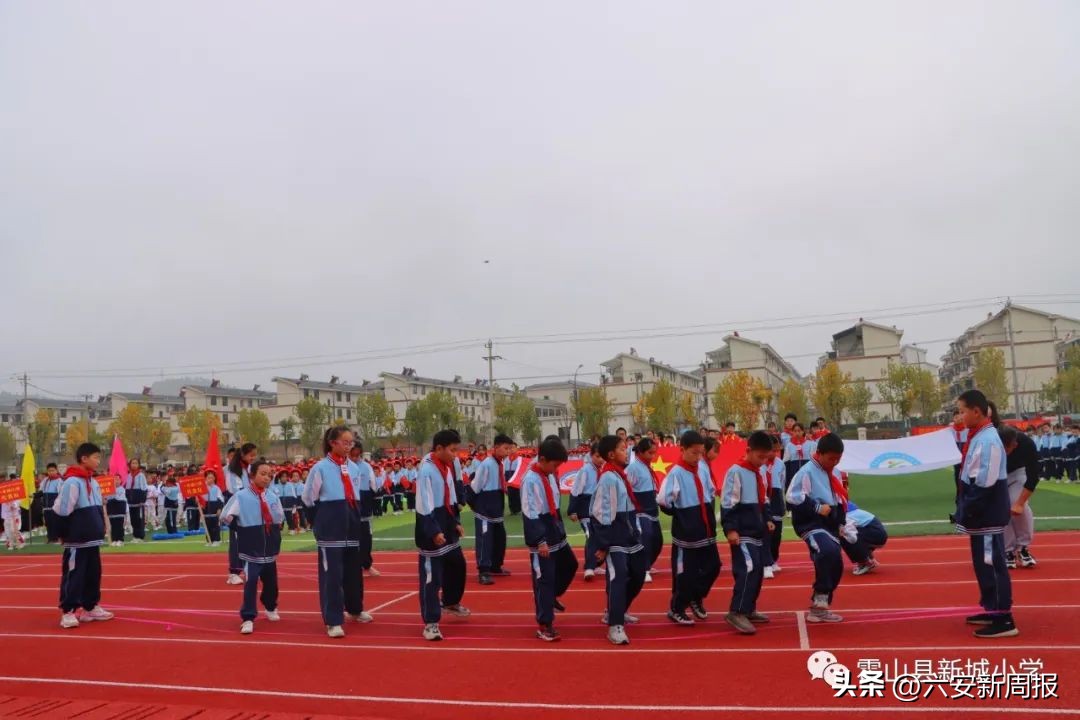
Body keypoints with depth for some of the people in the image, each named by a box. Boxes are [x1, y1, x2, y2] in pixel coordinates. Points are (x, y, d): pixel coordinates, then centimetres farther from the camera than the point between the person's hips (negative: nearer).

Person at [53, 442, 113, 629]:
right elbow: (61, 511, -15)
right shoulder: (72, 482, -14)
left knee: (93, 574, 13)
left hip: (92, 539, 8)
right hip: (77, 540, -8)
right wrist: (63, 534, -9)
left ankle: (91, 608, 23)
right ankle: (68, 612, 2)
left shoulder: (93, 482, 13)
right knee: (73, 574, -4)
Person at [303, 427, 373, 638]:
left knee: (354, 568, 15)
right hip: (330, 526, -6)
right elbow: (308, 498, 0)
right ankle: (333, 621, 1)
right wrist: (327, 512, 8)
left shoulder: (354, 468, 8)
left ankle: (354, 609, 35)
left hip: (351, 523, 6)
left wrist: (351, 513, 15)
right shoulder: (320, 468, -9)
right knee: (332, 572, -6)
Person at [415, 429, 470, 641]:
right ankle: (431, 622, 6)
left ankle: (450, 602, 45)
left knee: (457, 566, 22)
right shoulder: (426, 470, -19)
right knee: (431, 576, -3)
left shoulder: (448, 467, 8)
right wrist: (434, 532, -23)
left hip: (447, 527, 9)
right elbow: (424, 506, -21)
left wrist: (456, 522, 17)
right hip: (432, 531, -9)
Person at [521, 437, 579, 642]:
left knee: (570, 566, 24)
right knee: (544, 580, -2)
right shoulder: (530, 481, -20)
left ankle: (551, 597, 45)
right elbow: (530, 515, -23)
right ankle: (544, 625, 10)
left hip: (556, 535, 9)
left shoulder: (550, 477, 6)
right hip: (541, 542, -9)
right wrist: (540, 541, -25)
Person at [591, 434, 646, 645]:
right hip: (615, 538, -10)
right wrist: (602, 545, -18)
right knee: (618, 578, -14)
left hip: (629, 534, 10)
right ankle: (615, 626, -8)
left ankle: (616, 612, 35)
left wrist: (635, 531, 19)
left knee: (637, 576, 18)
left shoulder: (621, 474, 12)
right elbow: (600, 514, -19)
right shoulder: (608, 478, -16)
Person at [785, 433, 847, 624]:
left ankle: (819, 607, 24)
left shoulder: (834, 474, 15)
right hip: (811, 524, -9)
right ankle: (820, 602, -20)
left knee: (836, 566, 9)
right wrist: (817, 508, -20)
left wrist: (841, 523, 13)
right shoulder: (807, 472, -12)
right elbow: (793, 499, -21)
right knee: (829, 552, -32)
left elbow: (840, 501, 25)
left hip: (829, 526, 9)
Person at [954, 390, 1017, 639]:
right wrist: (965, 510, 15)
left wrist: (968, 512, -19)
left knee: (992, 563, -6)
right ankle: (992, 611, 29)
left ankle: (1004, 620, 0)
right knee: (982, 563, 18)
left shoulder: (988, 440, -18)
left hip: (987, 514, -10)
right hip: (981, 513, 10)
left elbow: (985, 483, -22)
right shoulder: (977, 436, 12)